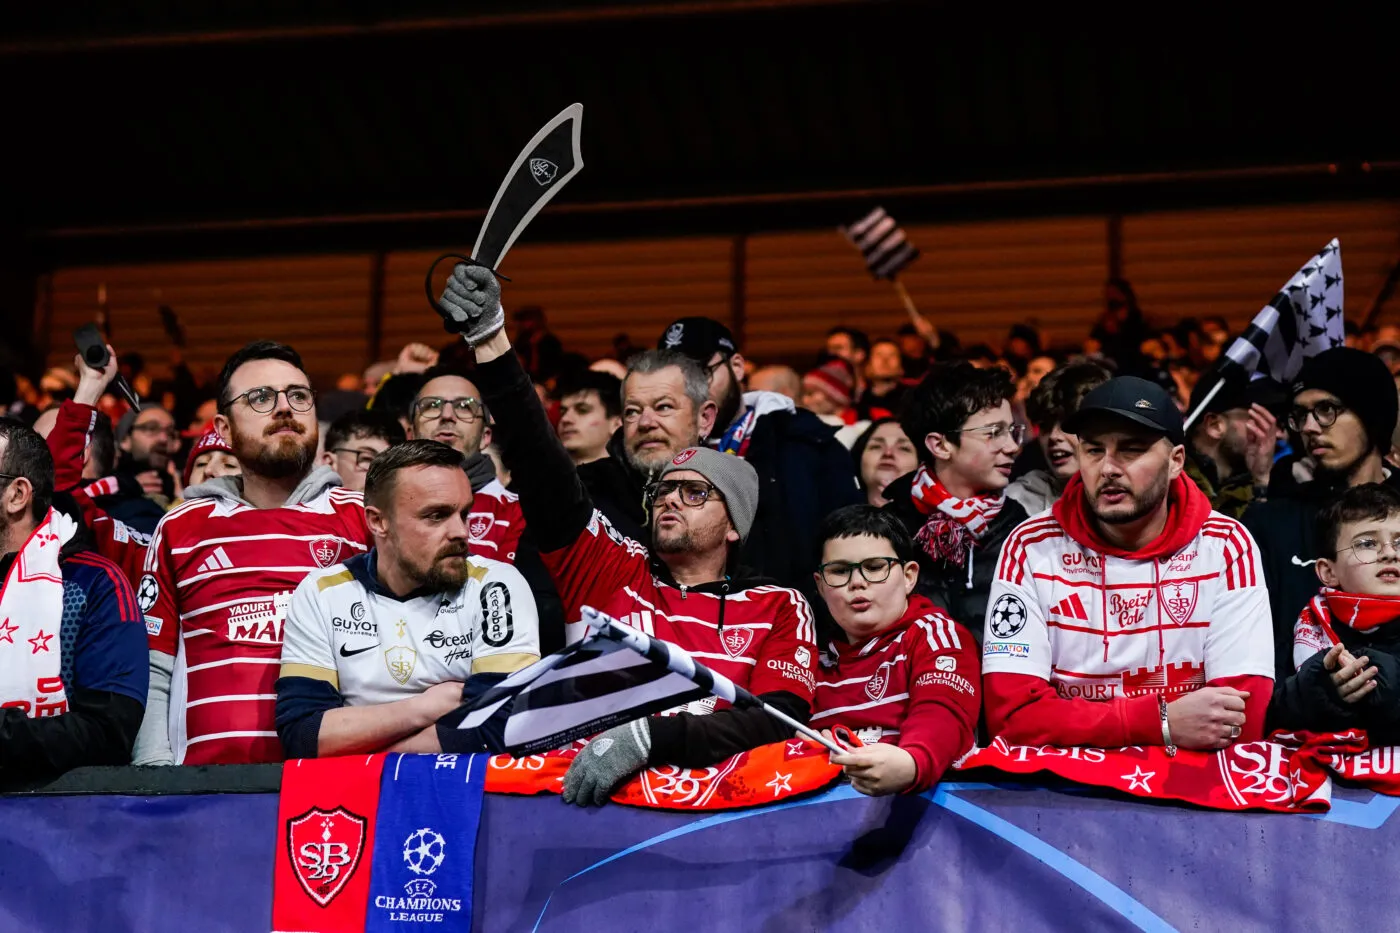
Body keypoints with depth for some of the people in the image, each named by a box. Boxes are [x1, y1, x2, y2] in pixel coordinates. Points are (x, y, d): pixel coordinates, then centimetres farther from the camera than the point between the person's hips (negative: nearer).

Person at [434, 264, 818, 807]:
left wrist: (648, 737, -17)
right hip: (588, 800, 0)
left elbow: (781, 724, -1)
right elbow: (543, 475, 10)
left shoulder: (778, 609, 15)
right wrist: (489, 339, 0)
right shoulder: (612, 573, 20)